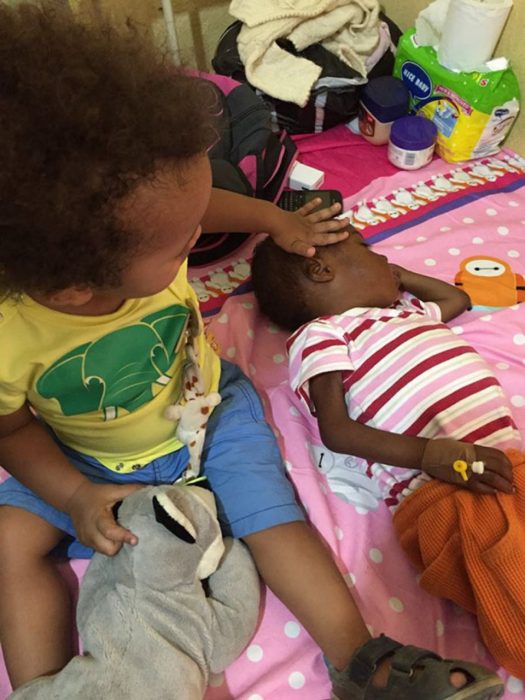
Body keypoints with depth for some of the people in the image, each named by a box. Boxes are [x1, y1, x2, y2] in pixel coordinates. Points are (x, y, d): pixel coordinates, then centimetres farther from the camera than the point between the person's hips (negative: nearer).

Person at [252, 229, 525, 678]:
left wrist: (397, 277, 38)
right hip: (444, 489, -7)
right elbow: (336, 430, -9)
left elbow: (458, 297, 47)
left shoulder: (405, 311, 26)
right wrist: (431, 454, -18)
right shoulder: (320, 334, 3)